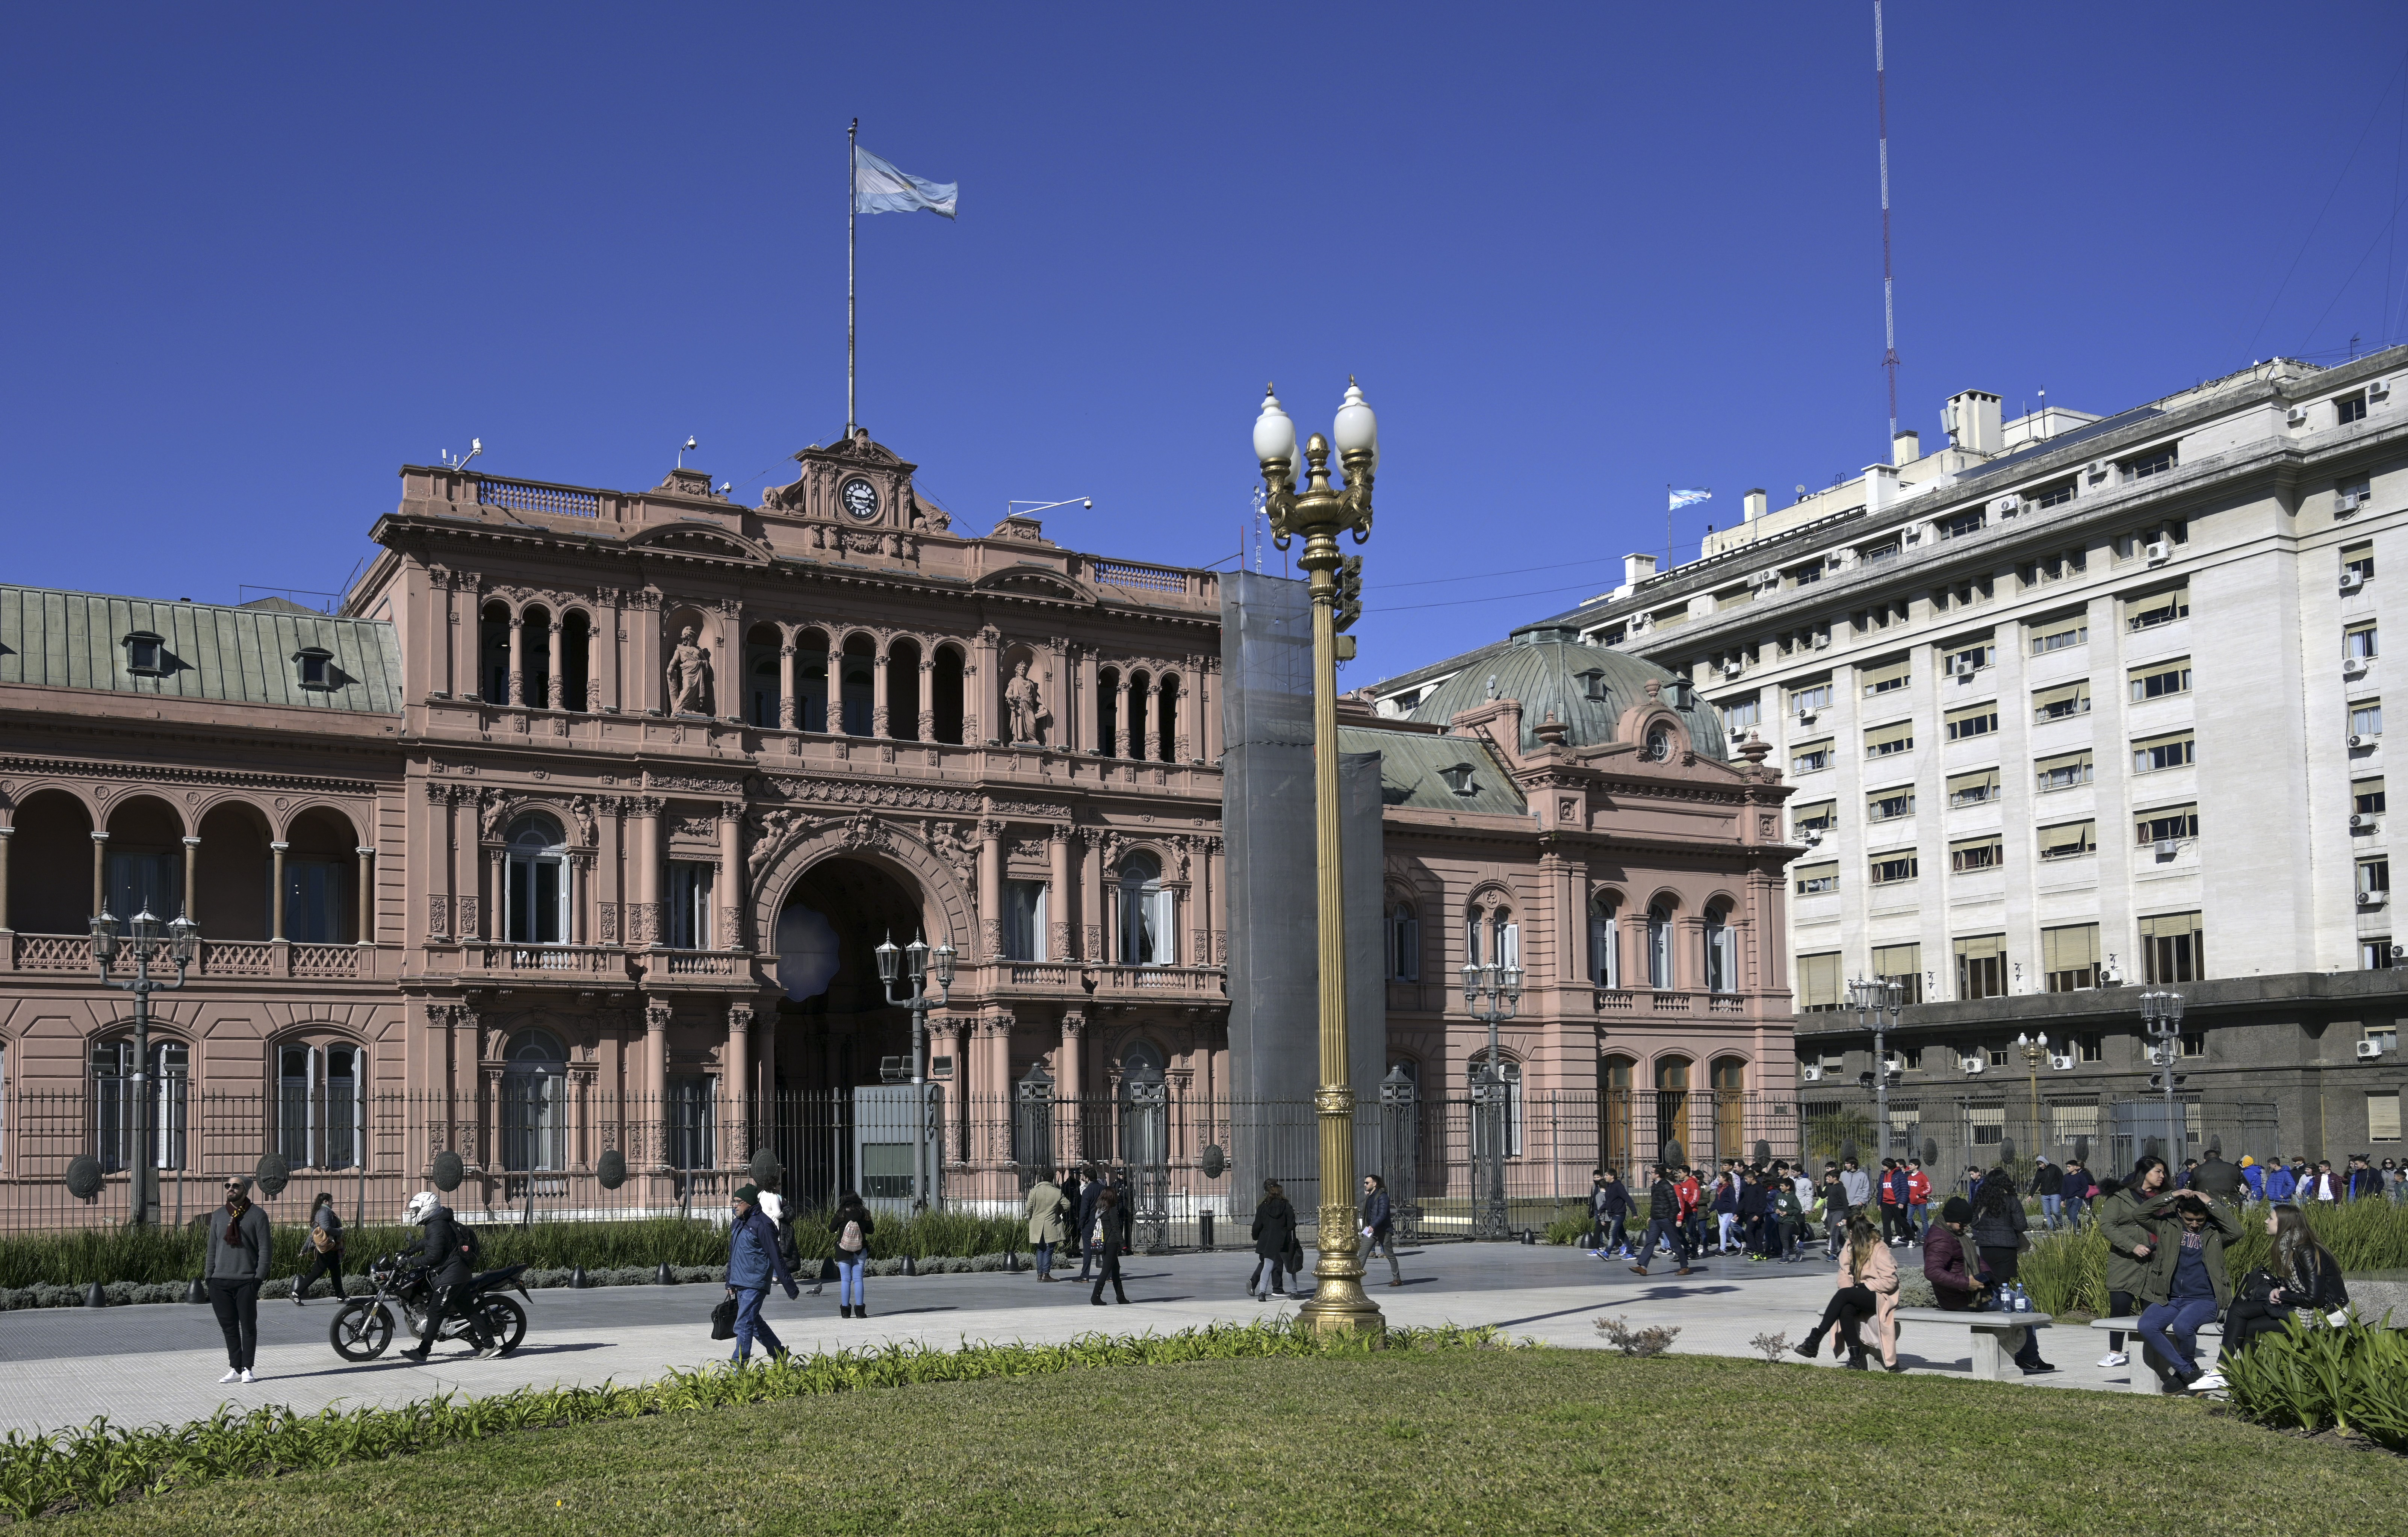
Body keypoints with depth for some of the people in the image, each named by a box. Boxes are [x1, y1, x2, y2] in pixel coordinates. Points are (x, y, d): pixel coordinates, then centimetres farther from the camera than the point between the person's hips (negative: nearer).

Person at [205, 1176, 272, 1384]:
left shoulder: (257, 1215, 0)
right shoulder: (218, 1216, 13)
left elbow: (265, 1249, -3)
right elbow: (212, 1248, 16)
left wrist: (259, 1277, -11)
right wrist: (208, 1277, 8)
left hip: (247, 1281, -4)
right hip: (220, 1281, 4)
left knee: (248, 1327, 2)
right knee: (229, 1328, 6)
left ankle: (247, 1370, 9)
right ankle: (235, 1369, 13)